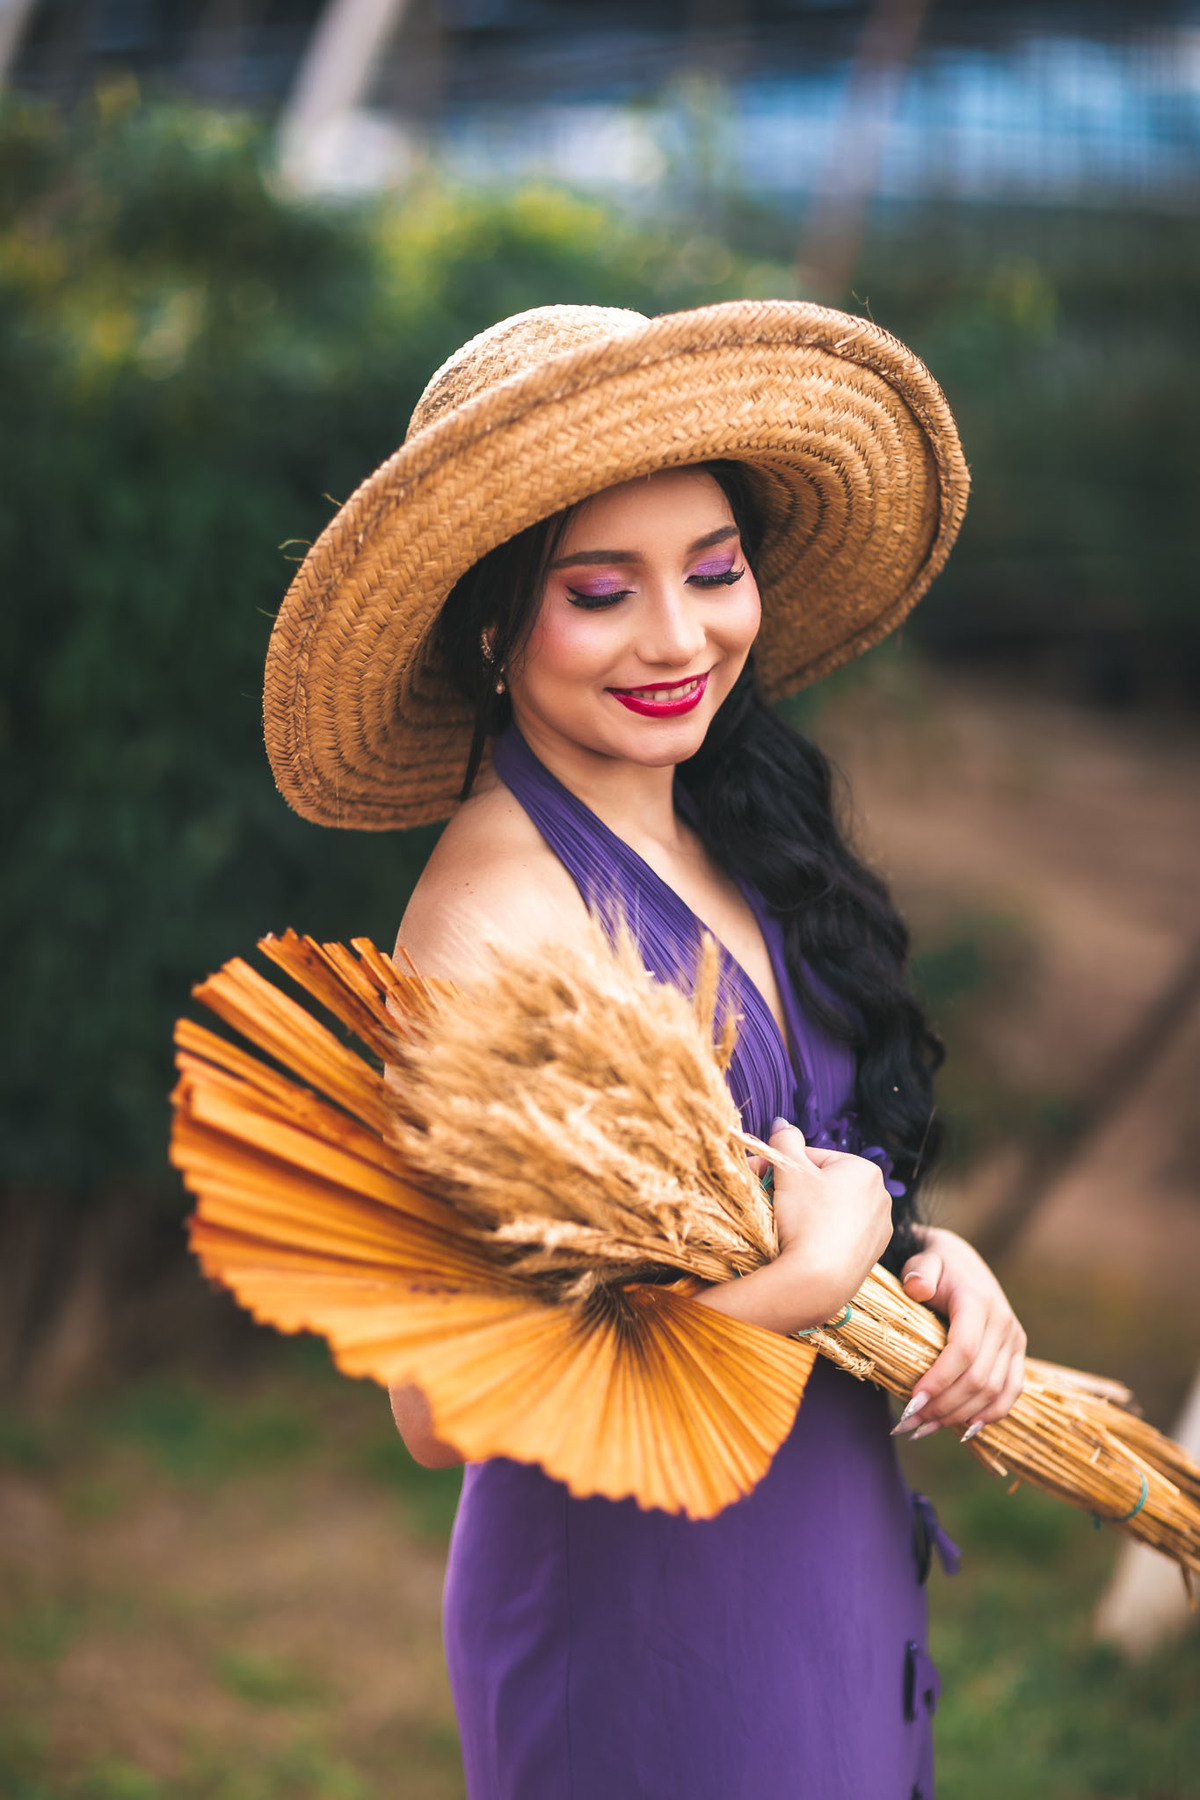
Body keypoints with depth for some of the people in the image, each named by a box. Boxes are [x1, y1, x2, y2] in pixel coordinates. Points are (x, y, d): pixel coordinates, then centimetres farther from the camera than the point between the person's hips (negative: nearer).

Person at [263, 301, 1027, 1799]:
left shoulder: (721, 840, 1)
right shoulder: (497, 909, -23)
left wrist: (930, 1256, -7)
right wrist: (807, 1278, -24)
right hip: (644, 1612, -8)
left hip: (833, 1571, 8)